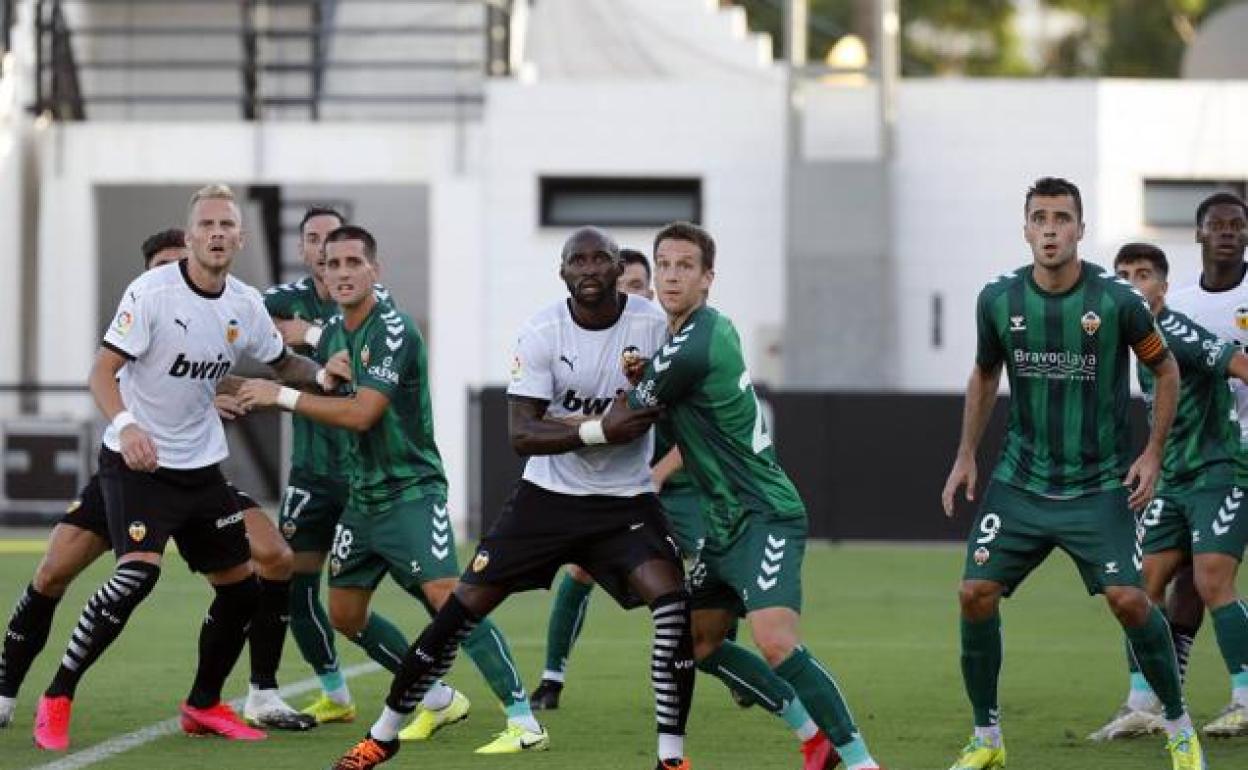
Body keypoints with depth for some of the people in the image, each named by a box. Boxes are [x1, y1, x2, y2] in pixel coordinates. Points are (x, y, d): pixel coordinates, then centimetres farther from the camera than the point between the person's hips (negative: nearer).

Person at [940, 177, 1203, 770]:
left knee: (1127, 599, -16)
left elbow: (1165, 370, 3)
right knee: (976, 594, -8)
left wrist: (1153, 453, -4)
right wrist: (966, 455, 11)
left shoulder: (1116, 301, -11)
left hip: (1100, 486, -3)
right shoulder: (998, 300, -3)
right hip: (1020, 481, 3)